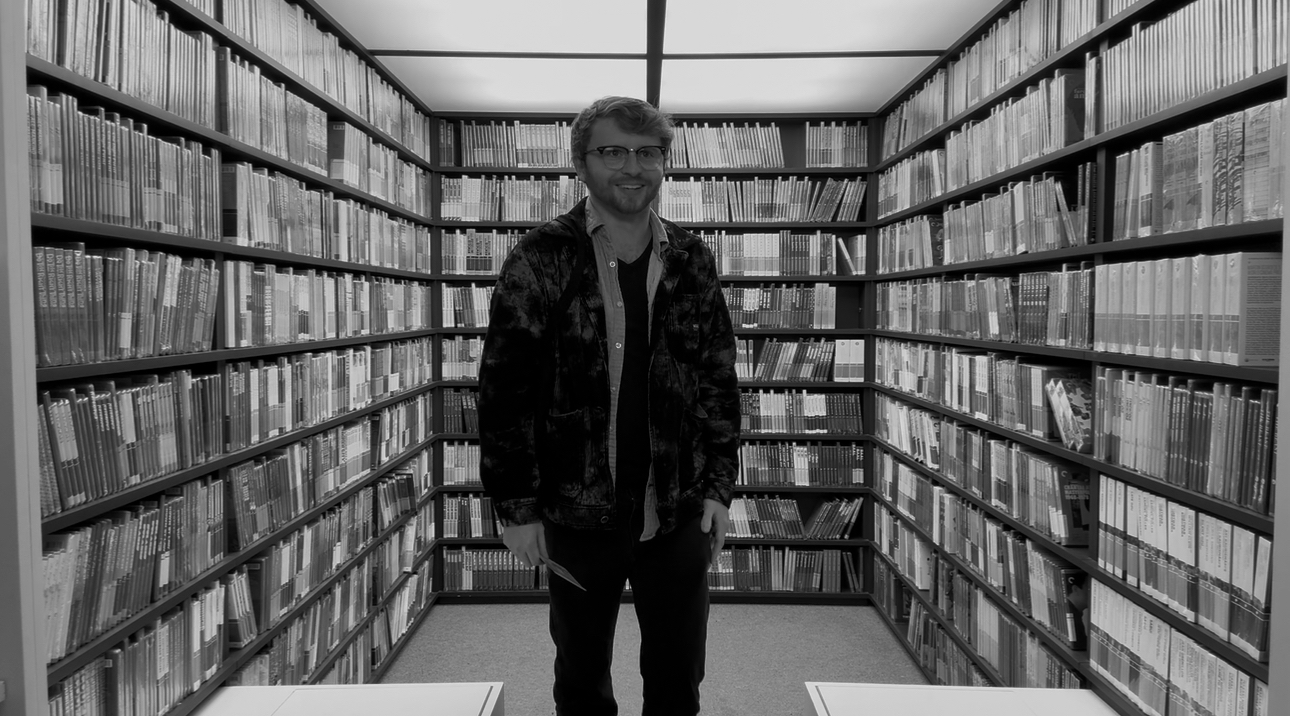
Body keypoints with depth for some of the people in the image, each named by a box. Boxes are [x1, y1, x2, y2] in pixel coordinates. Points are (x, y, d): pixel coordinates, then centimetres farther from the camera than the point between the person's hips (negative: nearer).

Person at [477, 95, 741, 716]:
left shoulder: (692, 262, 3)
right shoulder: (541, 260, -6)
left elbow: (718, 382, 8)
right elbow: (505, 389, -7)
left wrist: (719, 487, 3)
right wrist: (517, 507, -9)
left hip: (678, 515, 2)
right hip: (577, 517, -2)